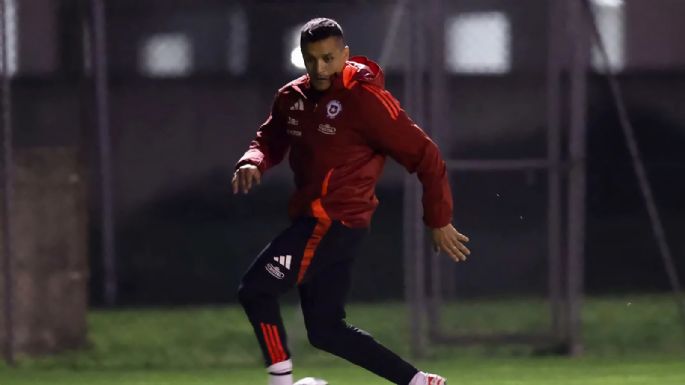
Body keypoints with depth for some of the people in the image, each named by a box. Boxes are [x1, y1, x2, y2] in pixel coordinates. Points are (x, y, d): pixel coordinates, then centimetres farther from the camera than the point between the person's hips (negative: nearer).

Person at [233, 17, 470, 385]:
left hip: (335, 222, -8)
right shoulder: (292, 97, 7)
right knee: (326, 330, 10)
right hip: (313, 220, 8)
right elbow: (269, 141, 19)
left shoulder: (364, 100, -15)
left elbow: (423, 155, -12)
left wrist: (439, 222, -8)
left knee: (254, 289, -14)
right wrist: (252, 162, -7)